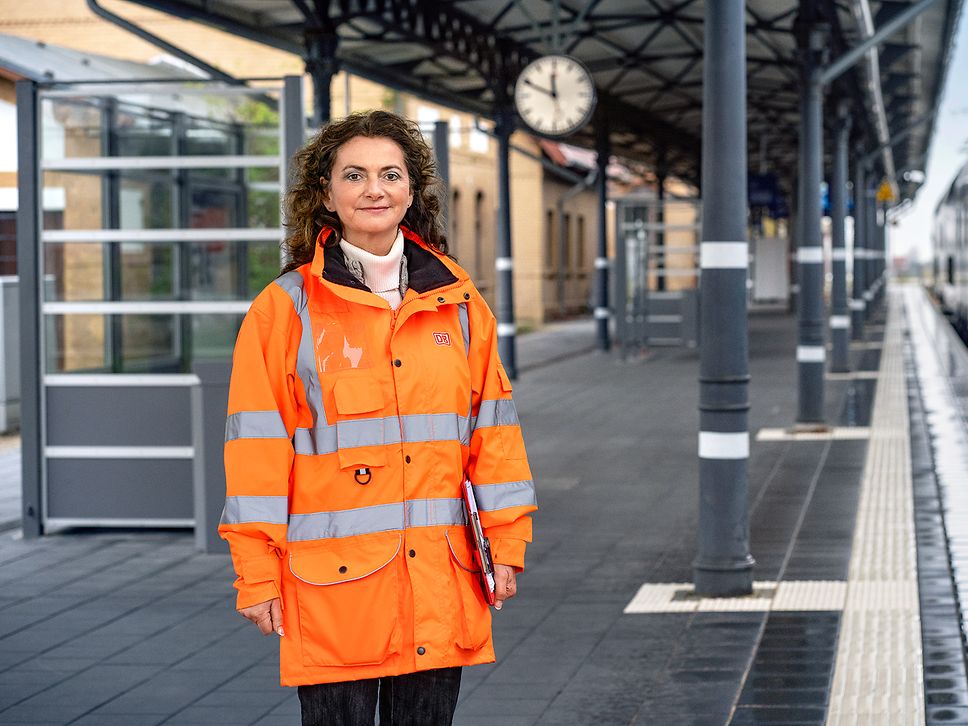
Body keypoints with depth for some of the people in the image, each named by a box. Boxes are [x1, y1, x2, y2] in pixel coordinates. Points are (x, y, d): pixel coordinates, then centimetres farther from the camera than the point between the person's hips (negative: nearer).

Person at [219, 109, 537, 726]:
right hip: (331, 583, -3)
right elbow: (258, 449, -2)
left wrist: (506, 543, 6)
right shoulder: (286, 308, -1)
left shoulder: (457, 300, 9)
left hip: (440, 582, 3)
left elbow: (492, 427, 11)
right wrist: (258, 576, -5)